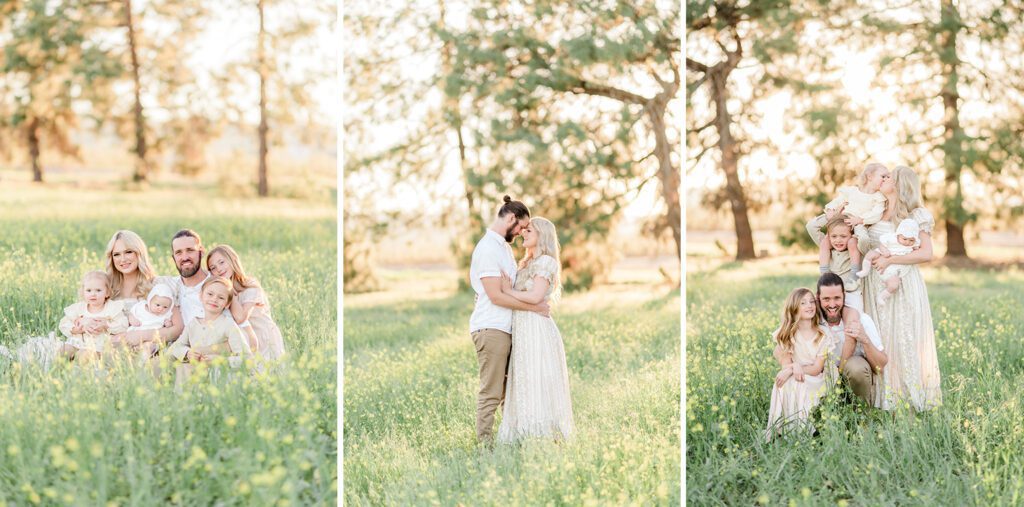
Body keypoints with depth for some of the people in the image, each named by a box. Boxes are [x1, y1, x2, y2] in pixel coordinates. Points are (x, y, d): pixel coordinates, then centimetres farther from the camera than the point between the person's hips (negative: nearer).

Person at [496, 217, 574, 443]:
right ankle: (533, 438, 10)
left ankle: (543, 439, -7)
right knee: (526, 388, 8)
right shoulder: (528, 264, 21)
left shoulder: (546, 262, -7)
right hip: (524, 331, 9)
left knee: (537, 387, -9)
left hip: (537, 331, -9)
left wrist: (508, 291, -9)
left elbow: (535, 297, -18)